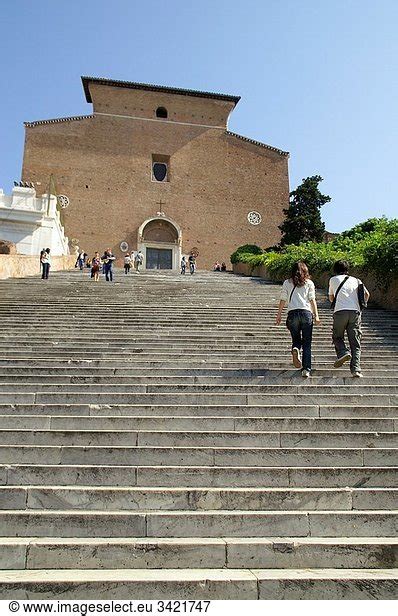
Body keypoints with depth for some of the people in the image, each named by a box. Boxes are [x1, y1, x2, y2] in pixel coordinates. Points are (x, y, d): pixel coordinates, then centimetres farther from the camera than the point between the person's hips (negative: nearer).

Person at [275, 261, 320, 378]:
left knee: (296, 338, 16)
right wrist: (316, 315, 1)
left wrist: (279, 315, 14)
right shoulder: (309, 283, 12)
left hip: (292, 313, 1)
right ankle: (306, 369, -3)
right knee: (307, 343, 4)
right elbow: (312, 300, 3)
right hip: (306, 312, 0)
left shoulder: (287, 283, 13)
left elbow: (283, 300, 8)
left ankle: (295, 349, -18)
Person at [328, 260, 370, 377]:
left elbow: (331, 298, 28)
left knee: (337, 337, 15)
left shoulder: (333, 279, 17)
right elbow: (367, 294, 7)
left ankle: (343, 353, -13)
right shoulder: (356, 280, 21)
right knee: (355, 342, 3)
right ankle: (356, 369, -7)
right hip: (355, 312, 2)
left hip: (340, 311, -2)